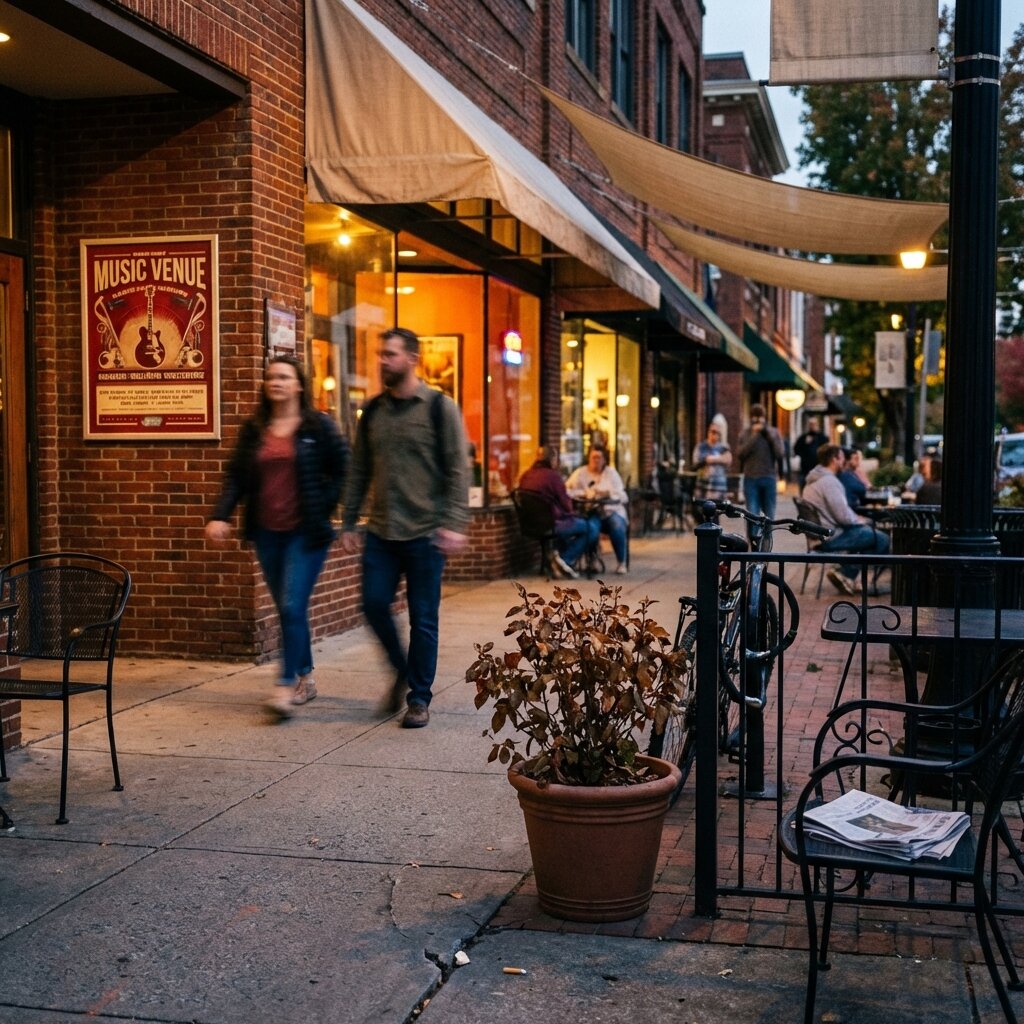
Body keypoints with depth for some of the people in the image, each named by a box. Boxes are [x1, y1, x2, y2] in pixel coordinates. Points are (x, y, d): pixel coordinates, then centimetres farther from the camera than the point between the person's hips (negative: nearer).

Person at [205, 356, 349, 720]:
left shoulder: (319, 426, -3)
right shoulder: (253, 429, 8)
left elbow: (343, 471, -2)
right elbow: (236, 476, 7)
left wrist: (323, 507, -9)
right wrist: (221, 515, -6)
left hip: (305, 532, -5)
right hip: (267, 532, 5)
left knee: (292, 606, -13)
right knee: (288, 609, 12)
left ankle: (286, 687, -11)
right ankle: (305, 677, 26)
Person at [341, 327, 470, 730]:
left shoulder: (440, 408, -4)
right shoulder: (372, 411, 10)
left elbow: (457, 470, -8)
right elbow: (359, 471, 15)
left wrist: (455, 523, -16)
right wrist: (348, 523, 11)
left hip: (424, 532, -4)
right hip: (380, 531, 4)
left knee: (423, 618, 2)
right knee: (374, 603, 0)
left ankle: (419, 697, 15)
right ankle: (403, 671, 25)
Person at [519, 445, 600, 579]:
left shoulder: (525, 476, 4)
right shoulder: (553, 475, -17)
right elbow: (566, 504, -11)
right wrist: (571, 511, 13)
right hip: (553, 524, -8)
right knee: (591, 527, 6)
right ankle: (566, 559, 7)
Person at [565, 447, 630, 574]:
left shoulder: (611, 472, 12)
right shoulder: (580, 473, 7)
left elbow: (623, 496, 4)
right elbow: (567, 491, -8)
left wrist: (609, 494, -15)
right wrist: (585, 494, -20)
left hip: (612, 510, 2)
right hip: (591, 512, -2)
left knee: (617, 526, -32)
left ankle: (621, 562, -15)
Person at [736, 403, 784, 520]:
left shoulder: (773, 432, 6)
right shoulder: (745, 434, 6)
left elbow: (779, 454, -4)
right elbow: (739, 455, -7)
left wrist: (769, 435, -10)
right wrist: (753, 436, -9)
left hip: (769, 478, 1)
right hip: (751, 479, -1)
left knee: (769, 514, 8)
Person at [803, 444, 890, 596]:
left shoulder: (813, 479, 12)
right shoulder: (830, 481, -19)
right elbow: (844, 517, -23)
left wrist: (856, 519, 12)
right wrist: (859, 520, -2)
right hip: (831, 538, -10)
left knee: (867, 532, 24)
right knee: (882, 540, -8)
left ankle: (847, 573, 14)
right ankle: (846, 574, -1)